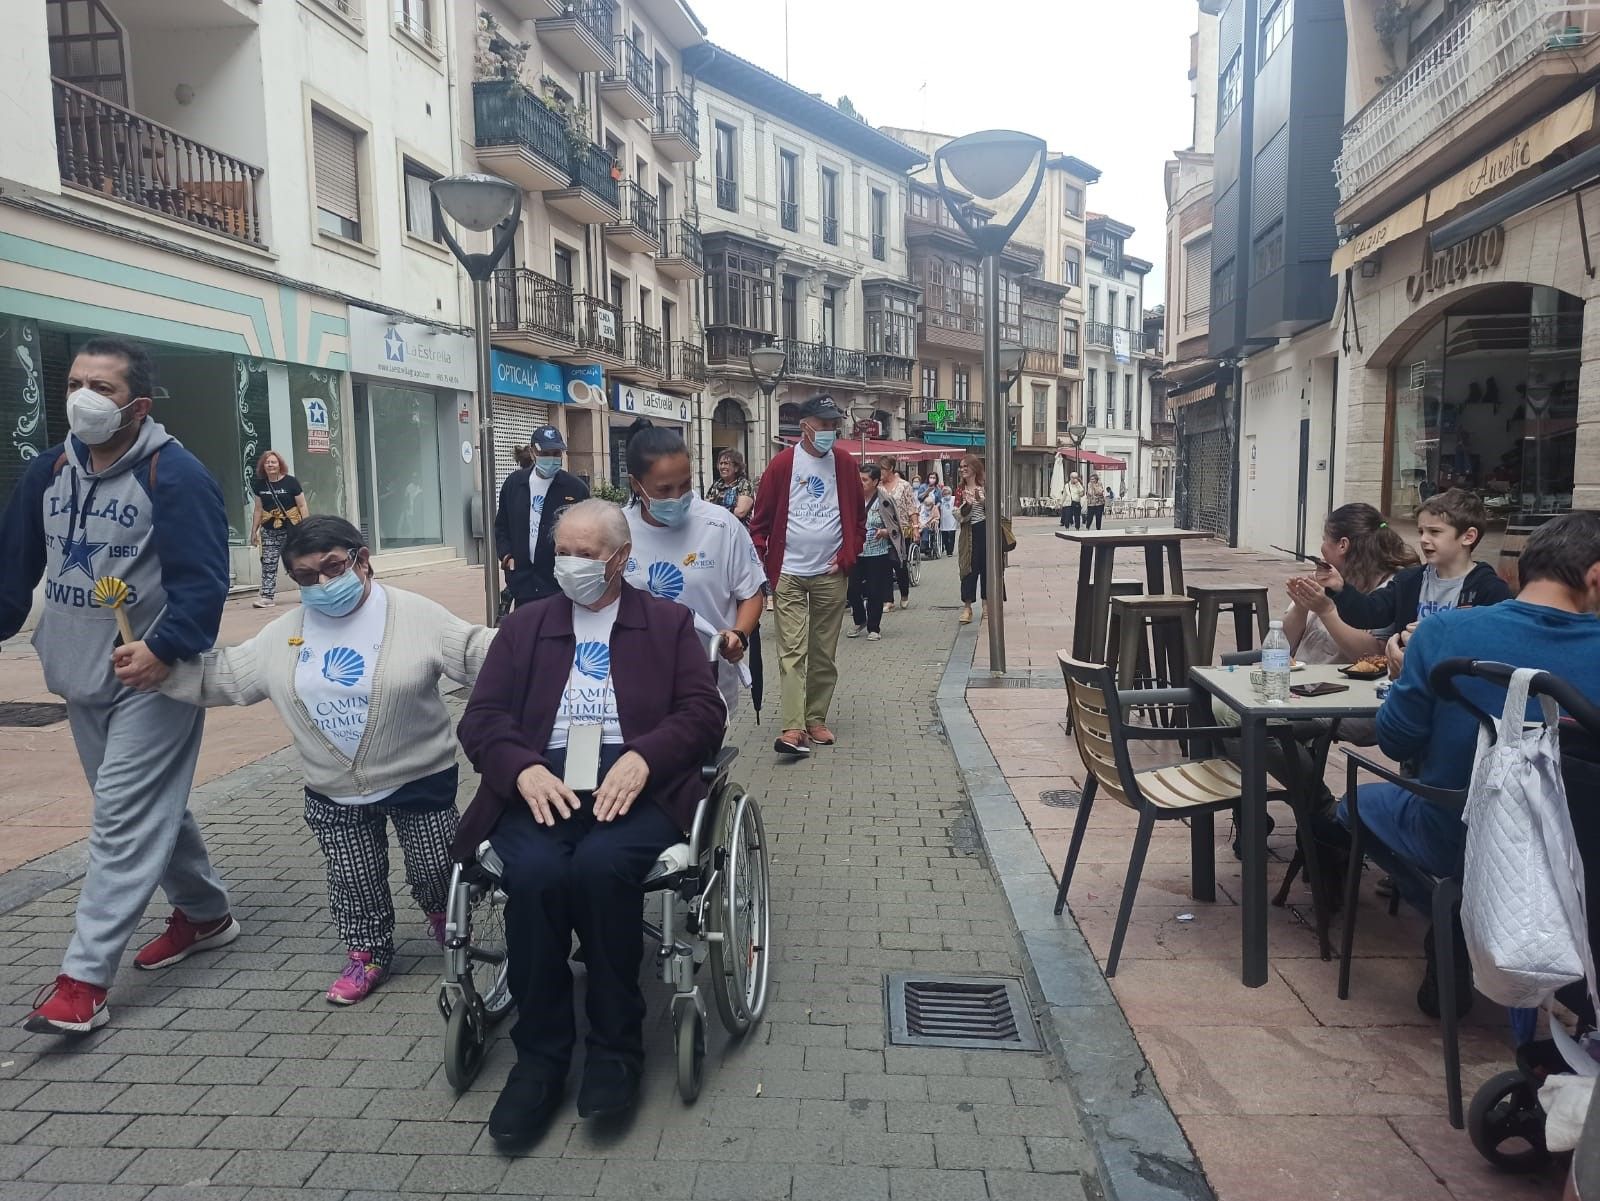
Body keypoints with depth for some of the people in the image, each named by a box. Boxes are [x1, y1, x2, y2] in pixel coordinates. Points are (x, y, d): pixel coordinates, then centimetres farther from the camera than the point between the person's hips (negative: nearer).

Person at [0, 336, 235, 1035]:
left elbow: (202, 579, -21)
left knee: (124, 817, -7)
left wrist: (165, 648, -31)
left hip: (151, 676, -8)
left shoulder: (173, 475, -15)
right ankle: (205, 913, 35)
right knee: (152, 804, 18)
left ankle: (85, 976, -2)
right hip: (82, 677, 8)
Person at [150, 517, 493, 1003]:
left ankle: (442, 913, 41)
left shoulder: (415, 615, -14)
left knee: (433, 869, 8)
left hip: (420, 781, -3)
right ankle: (368, 953, 36)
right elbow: (221, 675, 7)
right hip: (333, 793, 4)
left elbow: (479, 652, -18)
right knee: (354, 878, 12)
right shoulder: (283, 635, 1)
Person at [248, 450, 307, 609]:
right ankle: (268, 596, -2)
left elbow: (302, 506, -5)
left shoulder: (291, 482, -6)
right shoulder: (259, 485, 6)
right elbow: (258, 509, 13)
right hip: (269, 531, 4)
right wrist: (254, 531, 12)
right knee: (268, 563, -3)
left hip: (292, 529, -4)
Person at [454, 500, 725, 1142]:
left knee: (602, 865, -33)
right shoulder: (524, 625, 20)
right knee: (533, 873, -30)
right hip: (542, 788, 2)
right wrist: (522, 769, -11)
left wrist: (642, 758, -15)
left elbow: (705, 712, 4)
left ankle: (614, 1047, -12)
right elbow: (481, 717, 10)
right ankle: (540, 1054, -10)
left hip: (634, 787, -2)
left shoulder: (669, 623, 15)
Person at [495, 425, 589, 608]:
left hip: (560, 581, -3)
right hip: (522, 579, 4)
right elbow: (501, 526, 16)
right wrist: (506, 555, 3)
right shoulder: (514, 483, 8)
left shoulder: (576, 488, -4)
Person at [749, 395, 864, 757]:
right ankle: (793, 728, -11)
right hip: (790, 575, -3)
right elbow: (761, 520, -1)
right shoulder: (782, 463, -4)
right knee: (792, 652, -8)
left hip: (831, 577, 3)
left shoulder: (844, 464, 4)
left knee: (824, 655, 9)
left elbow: (857, 516, 10)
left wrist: (847, 558, 0)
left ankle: (816, 720, 20)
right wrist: (763, 563, -9)